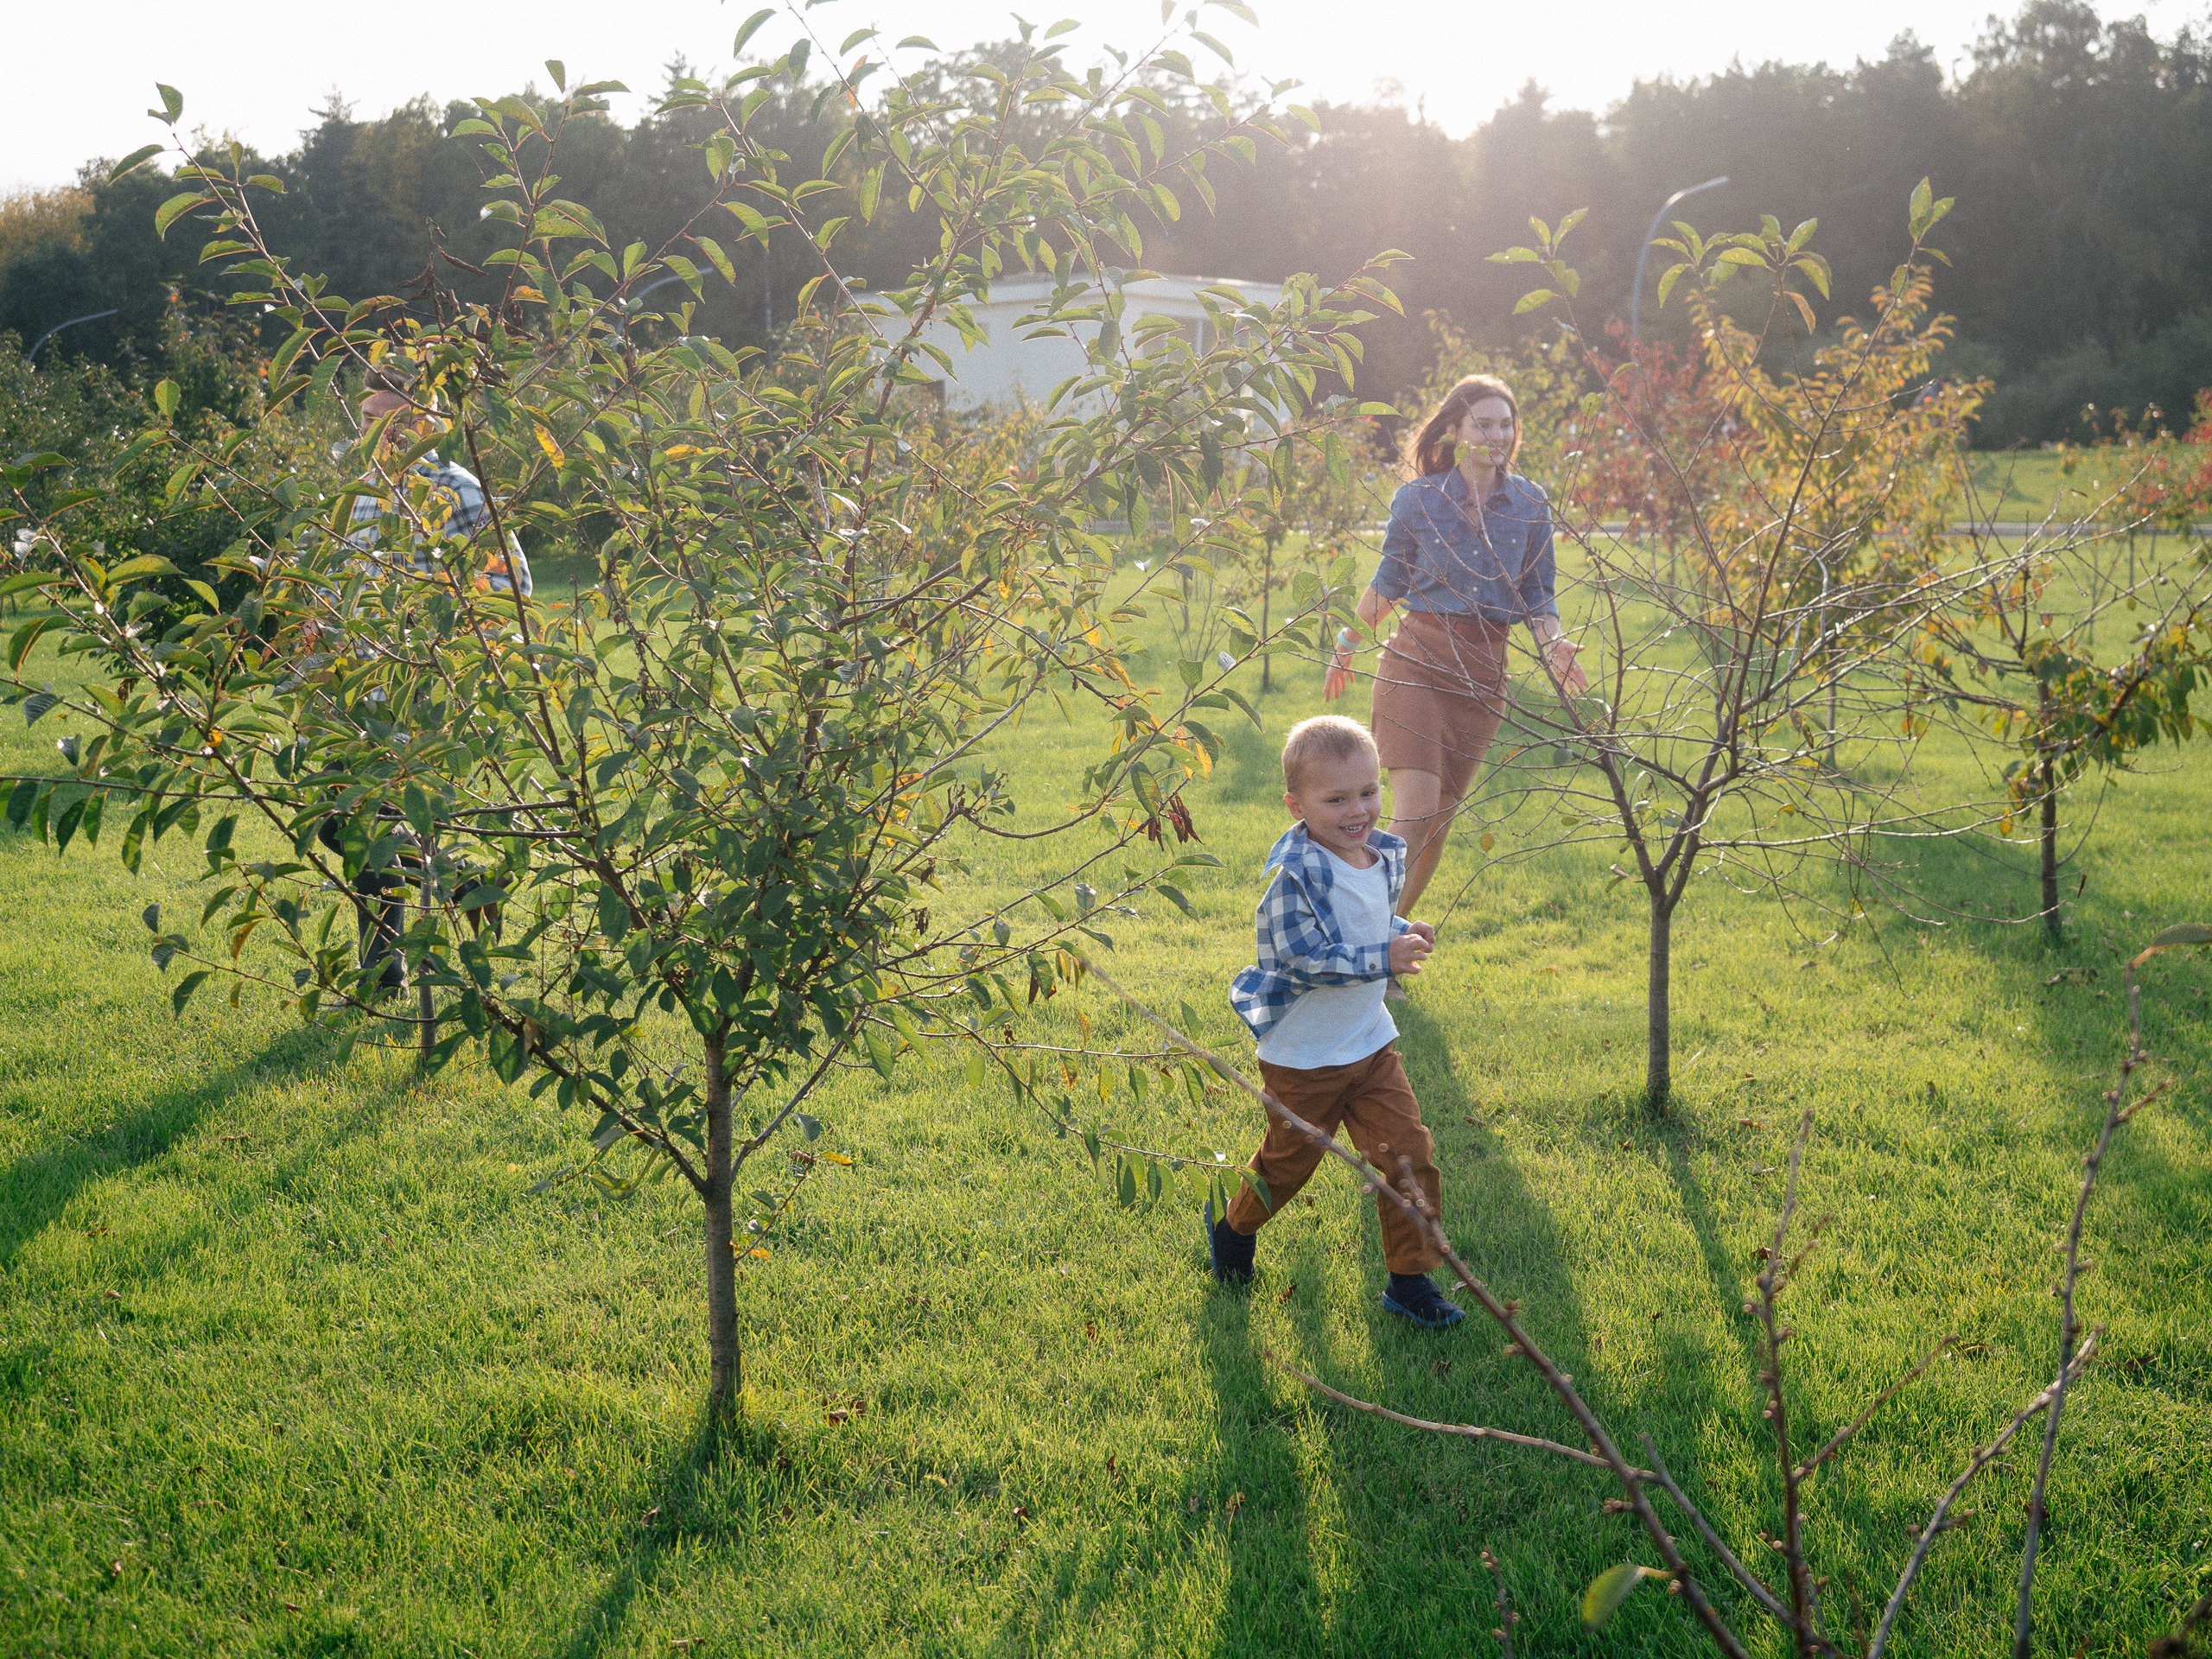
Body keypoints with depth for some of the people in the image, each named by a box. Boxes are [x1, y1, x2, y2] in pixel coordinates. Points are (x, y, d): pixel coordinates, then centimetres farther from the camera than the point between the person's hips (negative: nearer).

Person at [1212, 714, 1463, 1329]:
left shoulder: (1385, 857, -1)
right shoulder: (1295, 874, -25)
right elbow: (1303, 958, -29)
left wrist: (1405, 932, -4)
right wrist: (1380, 958, -34)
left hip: (1370, 1042, 6)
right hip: (1302, 1053, -6)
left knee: (1411, 1156, 2)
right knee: (1289, 1161, 14)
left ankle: (1409, 1279, 17)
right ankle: (1234, 1225, 44)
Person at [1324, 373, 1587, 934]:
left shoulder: (1530, 504, 5)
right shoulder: (1417, 499, 0)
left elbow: (1537, 594, 10)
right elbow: (1388, 583, 13)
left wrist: (1554, 644, -10)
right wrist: (1347, 649, 19)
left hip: (1484, 671, 3)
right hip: (1417, 660, -3)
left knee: (1441, 816, 8)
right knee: (1415, 809, -16)